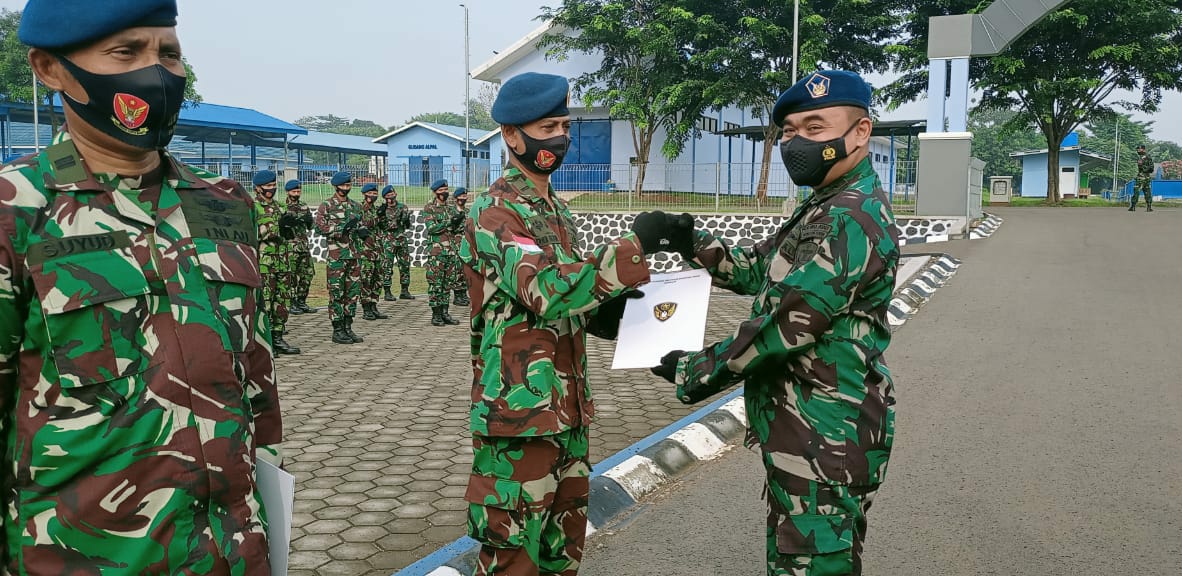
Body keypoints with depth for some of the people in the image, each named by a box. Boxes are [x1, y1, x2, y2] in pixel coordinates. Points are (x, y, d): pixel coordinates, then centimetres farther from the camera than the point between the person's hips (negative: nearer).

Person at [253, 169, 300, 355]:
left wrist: (288, 227, 3)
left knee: (282, 300, 9)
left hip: (282, 261, 7)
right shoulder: (252, 206, -5)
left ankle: (277, 338, 16)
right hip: (263, 262, -7)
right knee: (264, 301, -6)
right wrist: (277, 225, -20)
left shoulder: (279, 206, 18)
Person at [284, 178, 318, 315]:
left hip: (305, 246, 6)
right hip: (290, 247, -6)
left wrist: (310, 220, -5)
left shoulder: (304, 207, 16)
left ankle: (302, 302, 17)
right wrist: (294, 221, -23)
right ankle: (292, 304, 3)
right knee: (292, 277, -4)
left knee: (308, 274, 7)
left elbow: (310, 227, 18)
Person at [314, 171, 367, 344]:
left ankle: (348, 328, 16)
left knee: (353, 292, 8)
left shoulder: (355, 206, 16)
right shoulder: (326, 206, -1)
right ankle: (338, 331, 3)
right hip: (336, 255, -6)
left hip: (354, 254, 6)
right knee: (336, 294, -3)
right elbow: (320, 226, -11)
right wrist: (342, 227, -20)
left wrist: (362, 231, 0)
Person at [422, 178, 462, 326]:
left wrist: (459, 220, -11)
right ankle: (436, 315, 1)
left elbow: (460, 225, 10)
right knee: (435, 284, -4)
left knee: (448, 284, 9)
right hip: (436, 252, -6)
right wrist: (449, 223, -19)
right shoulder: (429, 209, -2)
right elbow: (431, 228, -14)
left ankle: (444, 313, 15)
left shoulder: (451, 208, 15)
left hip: (451, 251, 6)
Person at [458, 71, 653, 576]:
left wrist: (606, 311, 0)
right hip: (520, 411, -8)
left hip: (567, 409, 9)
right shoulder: (496, 212, -13)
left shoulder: (555, 209, 15)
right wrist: (633, 245, -34)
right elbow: (546, 292, -28)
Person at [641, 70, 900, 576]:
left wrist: (692, 371, -13)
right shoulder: (827, 207, 14)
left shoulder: (851, 220, -21)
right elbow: (758, 270, 17)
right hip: (804, 434, 10)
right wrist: (686, 240, 1)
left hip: (825, 440, -10)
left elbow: (783, 328, -24)